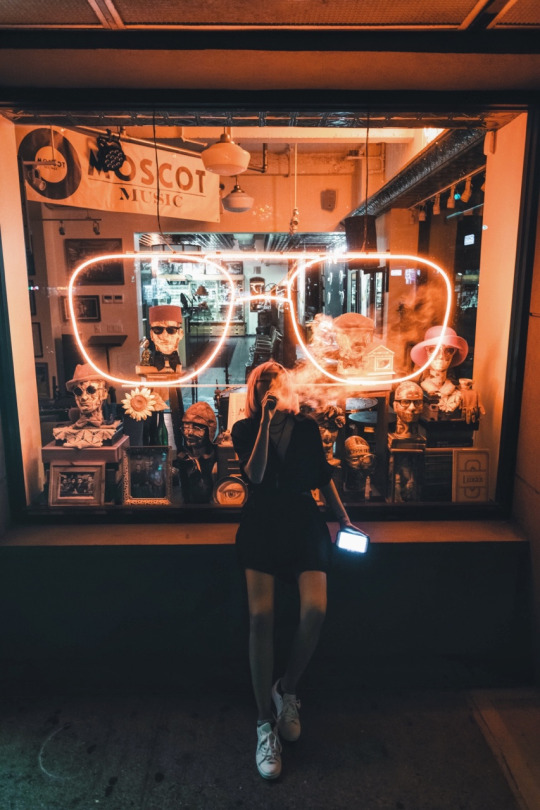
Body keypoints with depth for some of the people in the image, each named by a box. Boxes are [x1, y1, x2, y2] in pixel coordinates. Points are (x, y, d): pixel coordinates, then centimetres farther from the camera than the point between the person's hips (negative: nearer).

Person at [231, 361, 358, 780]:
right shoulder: (244, 429, 5)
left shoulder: (307, 426, 9)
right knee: (261, 616, -17)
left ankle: (287, 688, 10)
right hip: (262, 523, -1)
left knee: (315, 610, -19)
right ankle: (265, 723, 0)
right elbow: (255, 474, -11)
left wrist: (344, 518, 11)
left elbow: (324, 476, 15)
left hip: (304, 521, 1)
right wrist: (266, 421, -14)